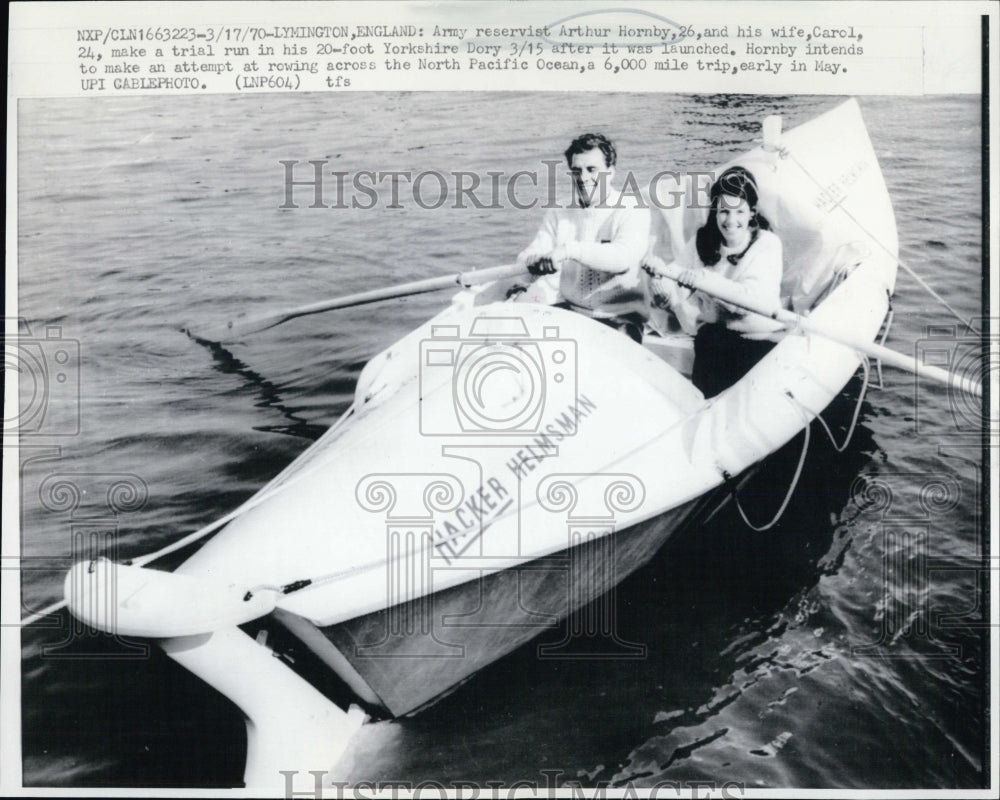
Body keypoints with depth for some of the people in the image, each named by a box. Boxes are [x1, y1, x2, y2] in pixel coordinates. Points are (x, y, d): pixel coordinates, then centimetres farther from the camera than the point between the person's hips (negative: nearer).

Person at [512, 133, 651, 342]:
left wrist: (570, 250, -32)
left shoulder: (633, 209, -3)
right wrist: (536, 261, -24)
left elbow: (624, 257, -22)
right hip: (568, 312, 4)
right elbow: (526, 257, 1)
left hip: (619, 318, -4)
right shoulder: (559, 215, 11)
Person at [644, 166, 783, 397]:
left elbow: (757, 298, -16)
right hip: (714, 337, 2)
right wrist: (660, 272, -18)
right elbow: (675, 294, 3)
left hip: (759, 337, -2)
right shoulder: (702, 241, 8)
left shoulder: (766, 244, 0)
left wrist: (709, 280, -29)